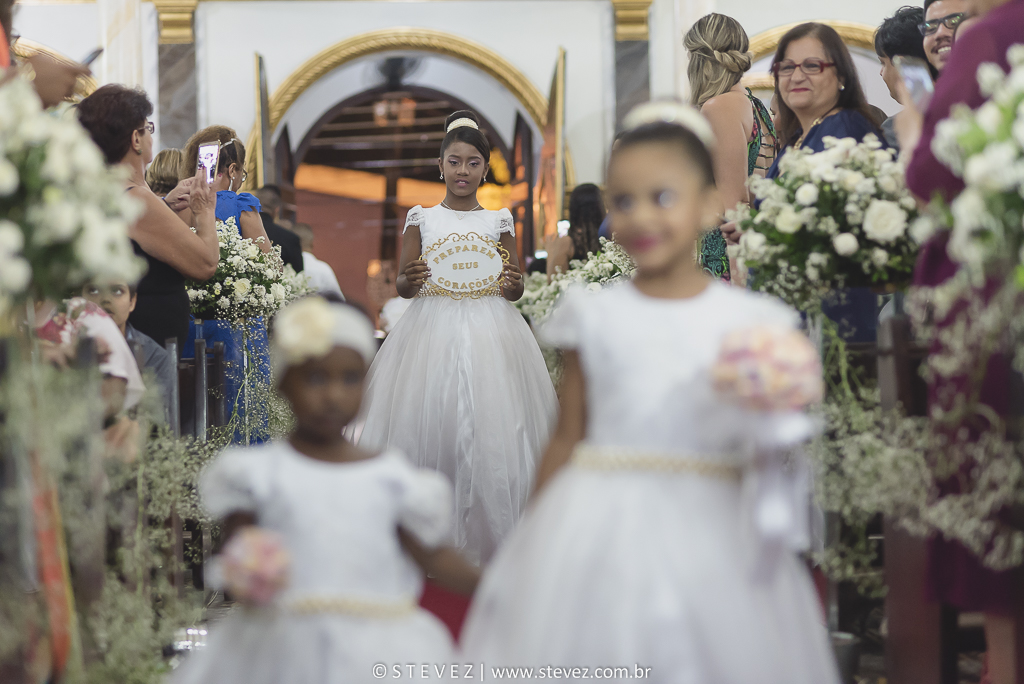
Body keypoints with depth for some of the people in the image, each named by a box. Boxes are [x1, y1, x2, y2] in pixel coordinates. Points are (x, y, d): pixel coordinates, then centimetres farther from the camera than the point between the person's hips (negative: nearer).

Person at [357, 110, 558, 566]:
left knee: (491, 430, -6)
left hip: (490, 334, 0)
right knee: (426, 426, -6)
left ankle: (489, 541, 2)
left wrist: (512, 284, -11)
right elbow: (401, 285, 7)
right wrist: (409, 280, -15)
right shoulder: (421, 218, 9)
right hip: (431, 332, 0)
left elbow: (516, 290, 11)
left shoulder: (499, 221, 10)